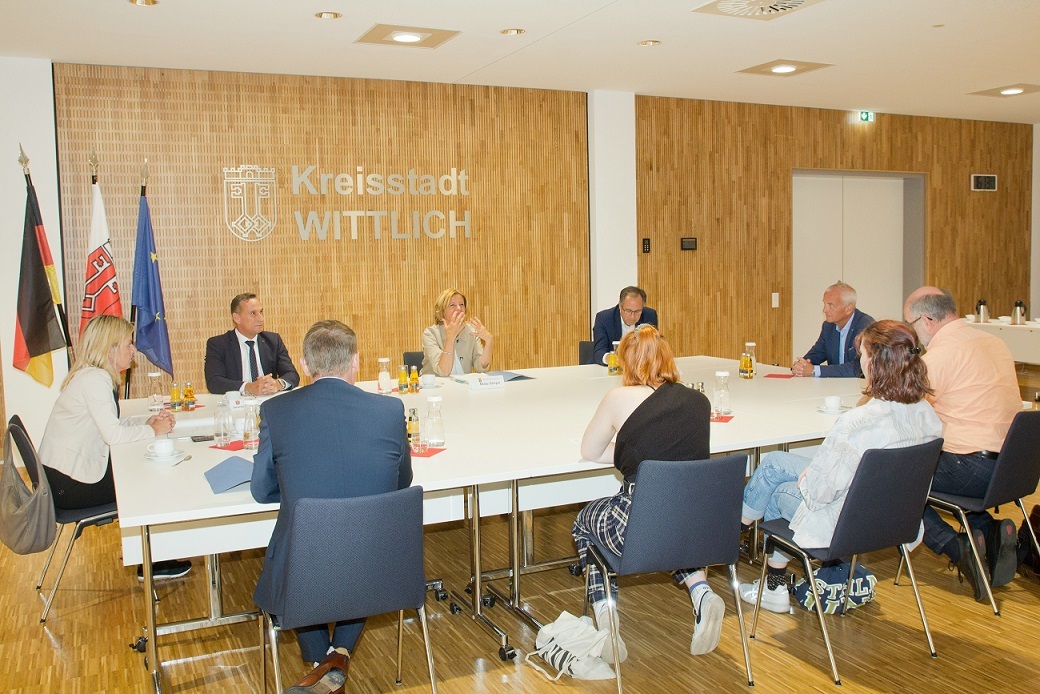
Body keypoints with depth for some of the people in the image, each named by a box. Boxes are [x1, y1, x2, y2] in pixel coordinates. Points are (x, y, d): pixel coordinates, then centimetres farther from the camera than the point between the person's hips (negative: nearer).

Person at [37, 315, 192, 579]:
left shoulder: (92, 376, 10)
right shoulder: (94, 379, -21)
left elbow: (109, 424, 13)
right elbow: (113, 434, -28)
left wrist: (147, 421, 0)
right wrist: (153, 430, -13)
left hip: (62, 478, 9)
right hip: (69, 485, -9)